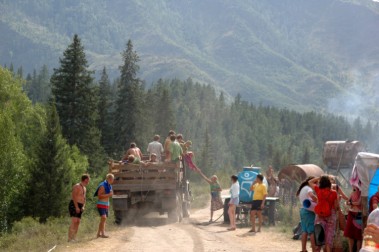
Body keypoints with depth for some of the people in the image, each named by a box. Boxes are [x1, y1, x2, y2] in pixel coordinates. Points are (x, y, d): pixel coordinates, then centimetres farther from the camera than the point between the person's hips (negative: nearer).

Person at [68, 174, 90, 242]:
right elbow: (74, 197, -18)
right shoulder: (77, 186, -11)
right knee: (74, 222, -17)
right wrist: (77, 207, -22)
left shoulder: (84, 188, 16)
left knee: (78, 222, 3)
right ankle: (70, 238, -21)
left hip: (79, 207, 9)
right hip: (74, 205, -9)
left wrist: (83, 207, 5)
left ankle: (74, 238, 5)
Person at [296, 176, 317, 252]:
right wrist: (317, 201, -19)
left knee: (304, 231, 11)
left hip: (302, 210, 9)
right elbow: (312, 195, -32)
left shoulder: (302, 189, 17)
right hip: (309, 211, -9)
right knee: (312, 231, -7)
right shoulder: (308, 188, -12)